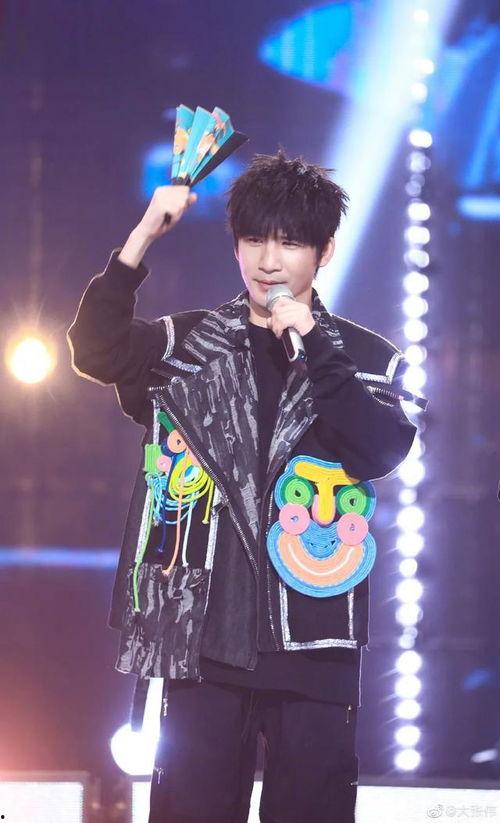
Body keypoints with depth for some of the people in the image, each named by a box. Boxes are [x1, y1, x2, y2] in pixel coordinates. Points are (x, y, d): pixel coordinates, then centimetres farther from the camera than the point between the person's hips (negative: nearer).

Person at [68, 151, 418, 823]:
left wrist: (314, 345, -15)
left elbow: (384, 449, -11)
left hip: (312, 639, -1)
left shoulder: (367, 359, 6)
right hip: (202, 627, 1)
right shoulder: (188, 344, 10)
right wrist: (142, 237, -14)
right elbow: (96, 350, -5)